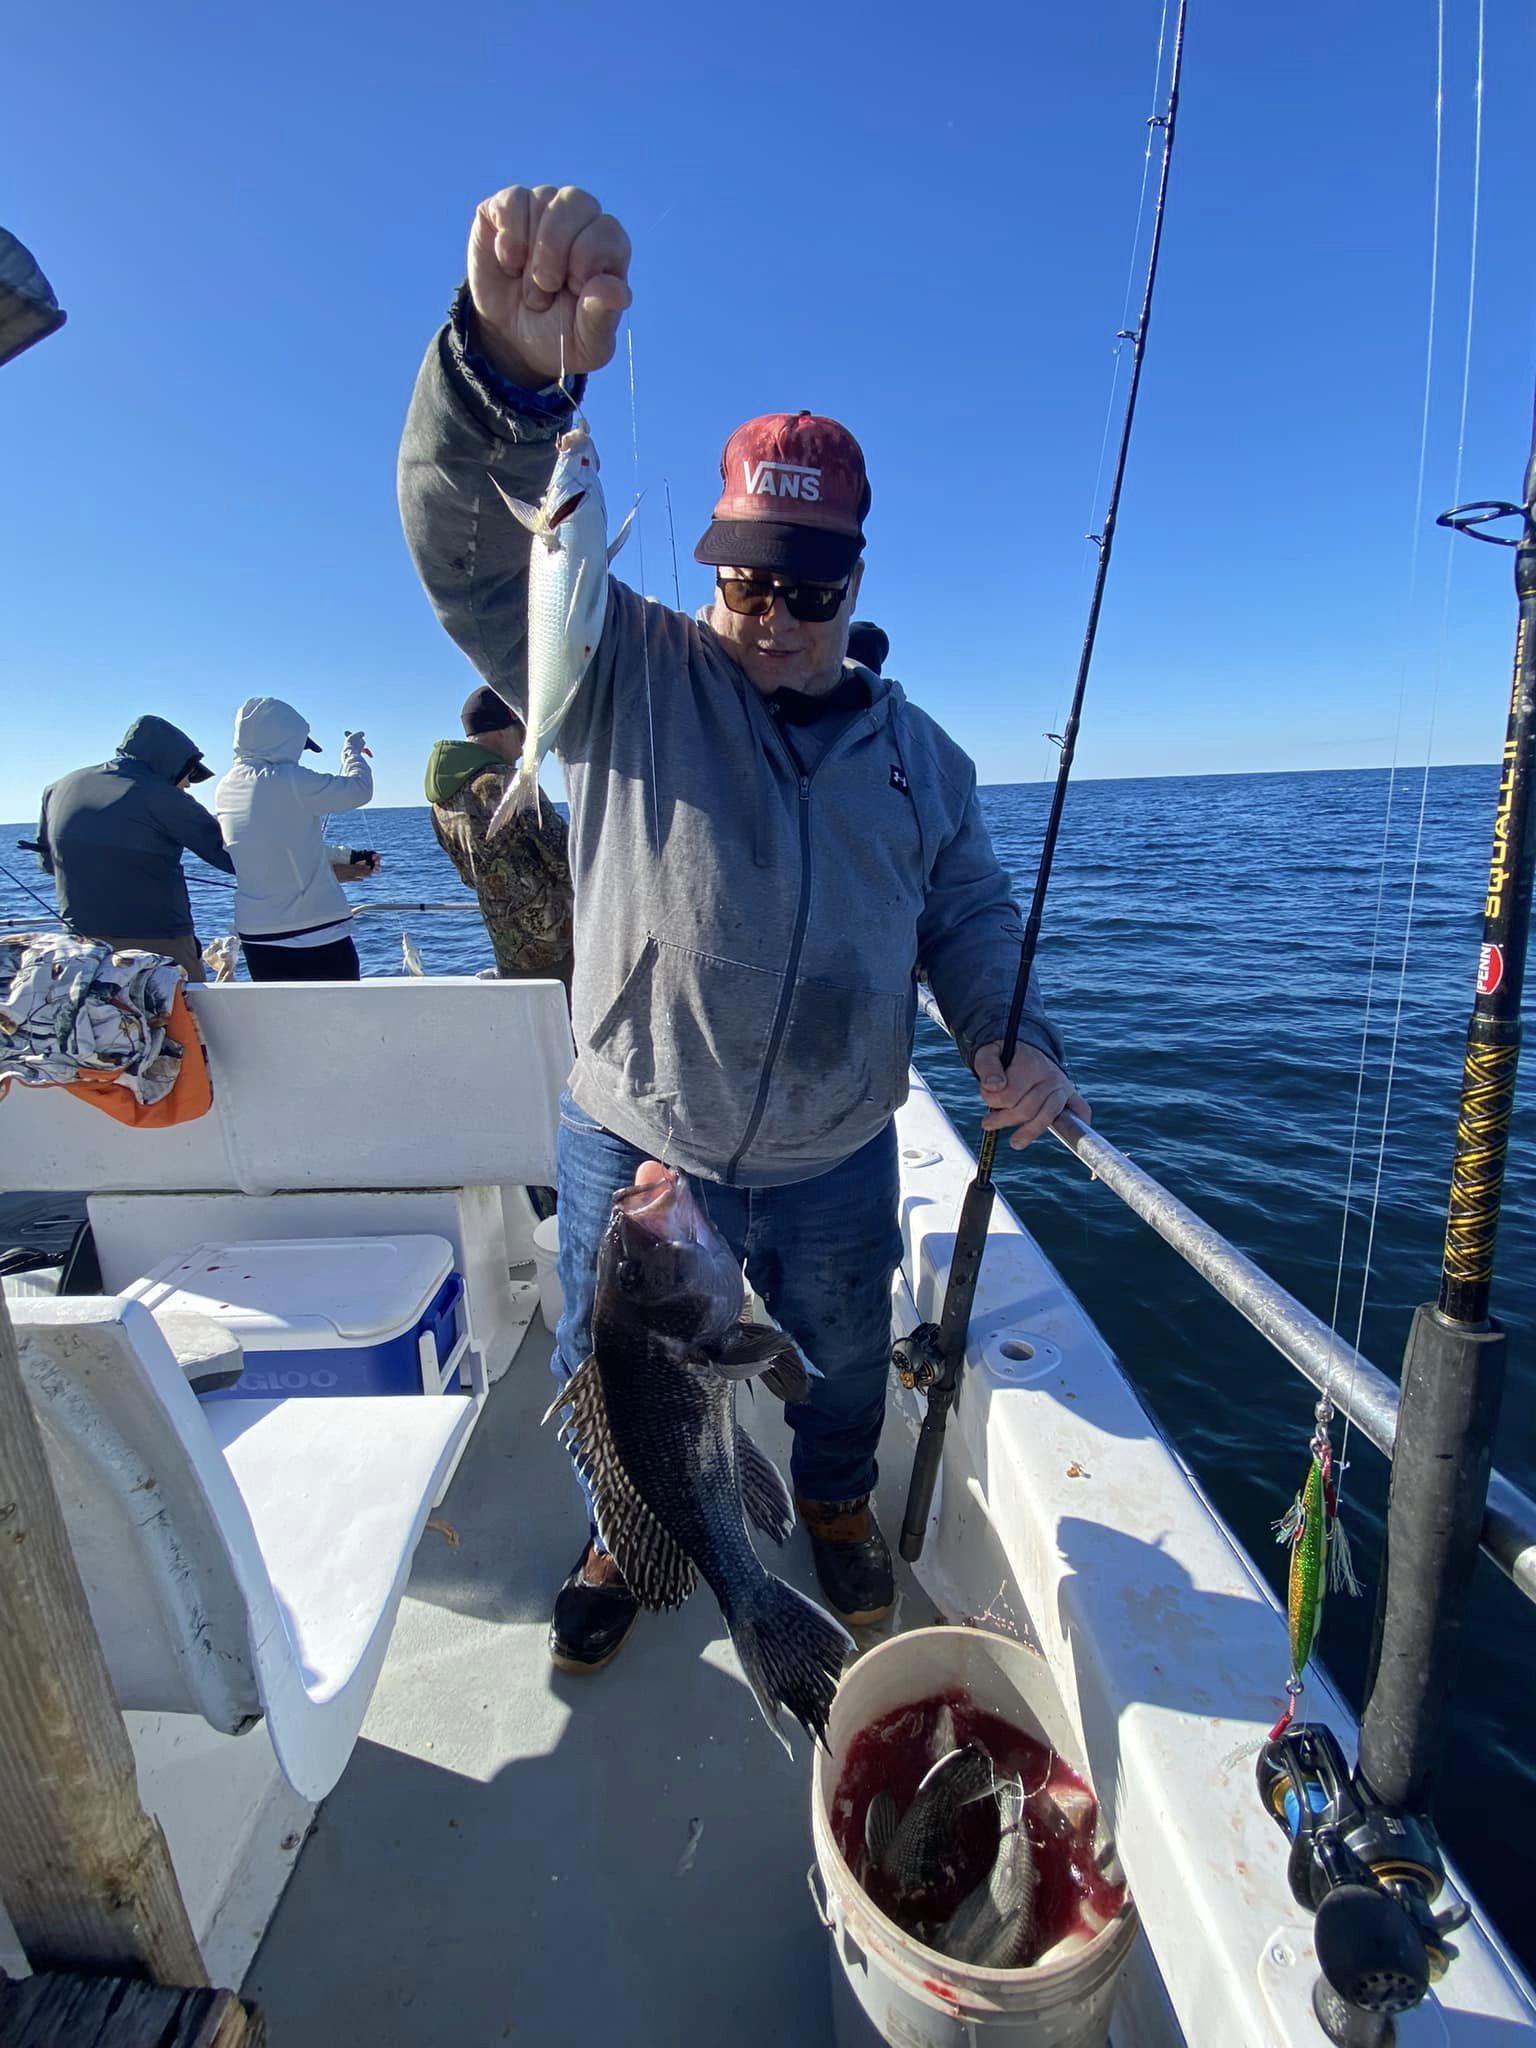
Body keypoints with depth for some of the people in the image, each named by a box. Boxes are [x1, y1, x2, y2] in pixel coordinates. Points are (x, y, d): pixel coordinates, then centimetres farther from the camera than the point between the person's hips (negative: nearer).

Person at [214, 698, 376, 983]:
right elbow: (359, 789, -5)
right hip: (317, 933, -6)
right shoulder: (289, 780, -16)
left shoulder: (226, 789, 8)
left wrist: (341, 859, 22)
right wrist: (352, 751, 14)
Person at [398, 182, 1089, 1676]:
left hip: (834, 1169, 3)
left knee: (842, 1372, 25)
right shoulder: (627, 678, -5)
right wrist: (512, 370, -40)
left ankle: (836, 1510, 59)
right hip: (632, 1152, -2)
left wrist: (1013, 1040, -9)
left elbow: (972, 917, 9)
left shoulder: (917, 752, 5)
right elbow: (473, 550, -20)